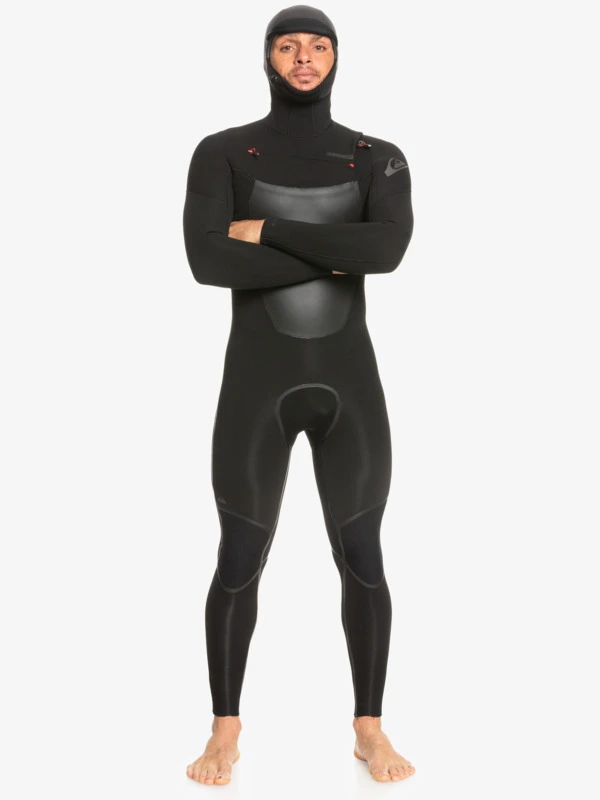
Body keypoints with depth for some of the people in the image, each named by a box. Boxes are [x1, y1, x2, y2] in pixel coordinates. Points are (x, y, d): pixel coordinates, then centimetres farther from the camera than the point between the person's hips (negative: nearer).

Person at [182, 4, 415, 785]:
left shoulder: (380, 159, 3)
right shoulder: (221, 154, -1)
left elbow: (389, 247, -19)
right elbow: (207, 260, -19)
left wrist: (269, 231, -16)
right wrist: (332, 257, -15)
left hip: (350, 386, 2)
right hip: (256, 386, -1)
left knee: (363, 562, 5)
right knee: (239, 566, 4)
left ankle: (371, 729, 24)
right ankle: (226, 728, 25)